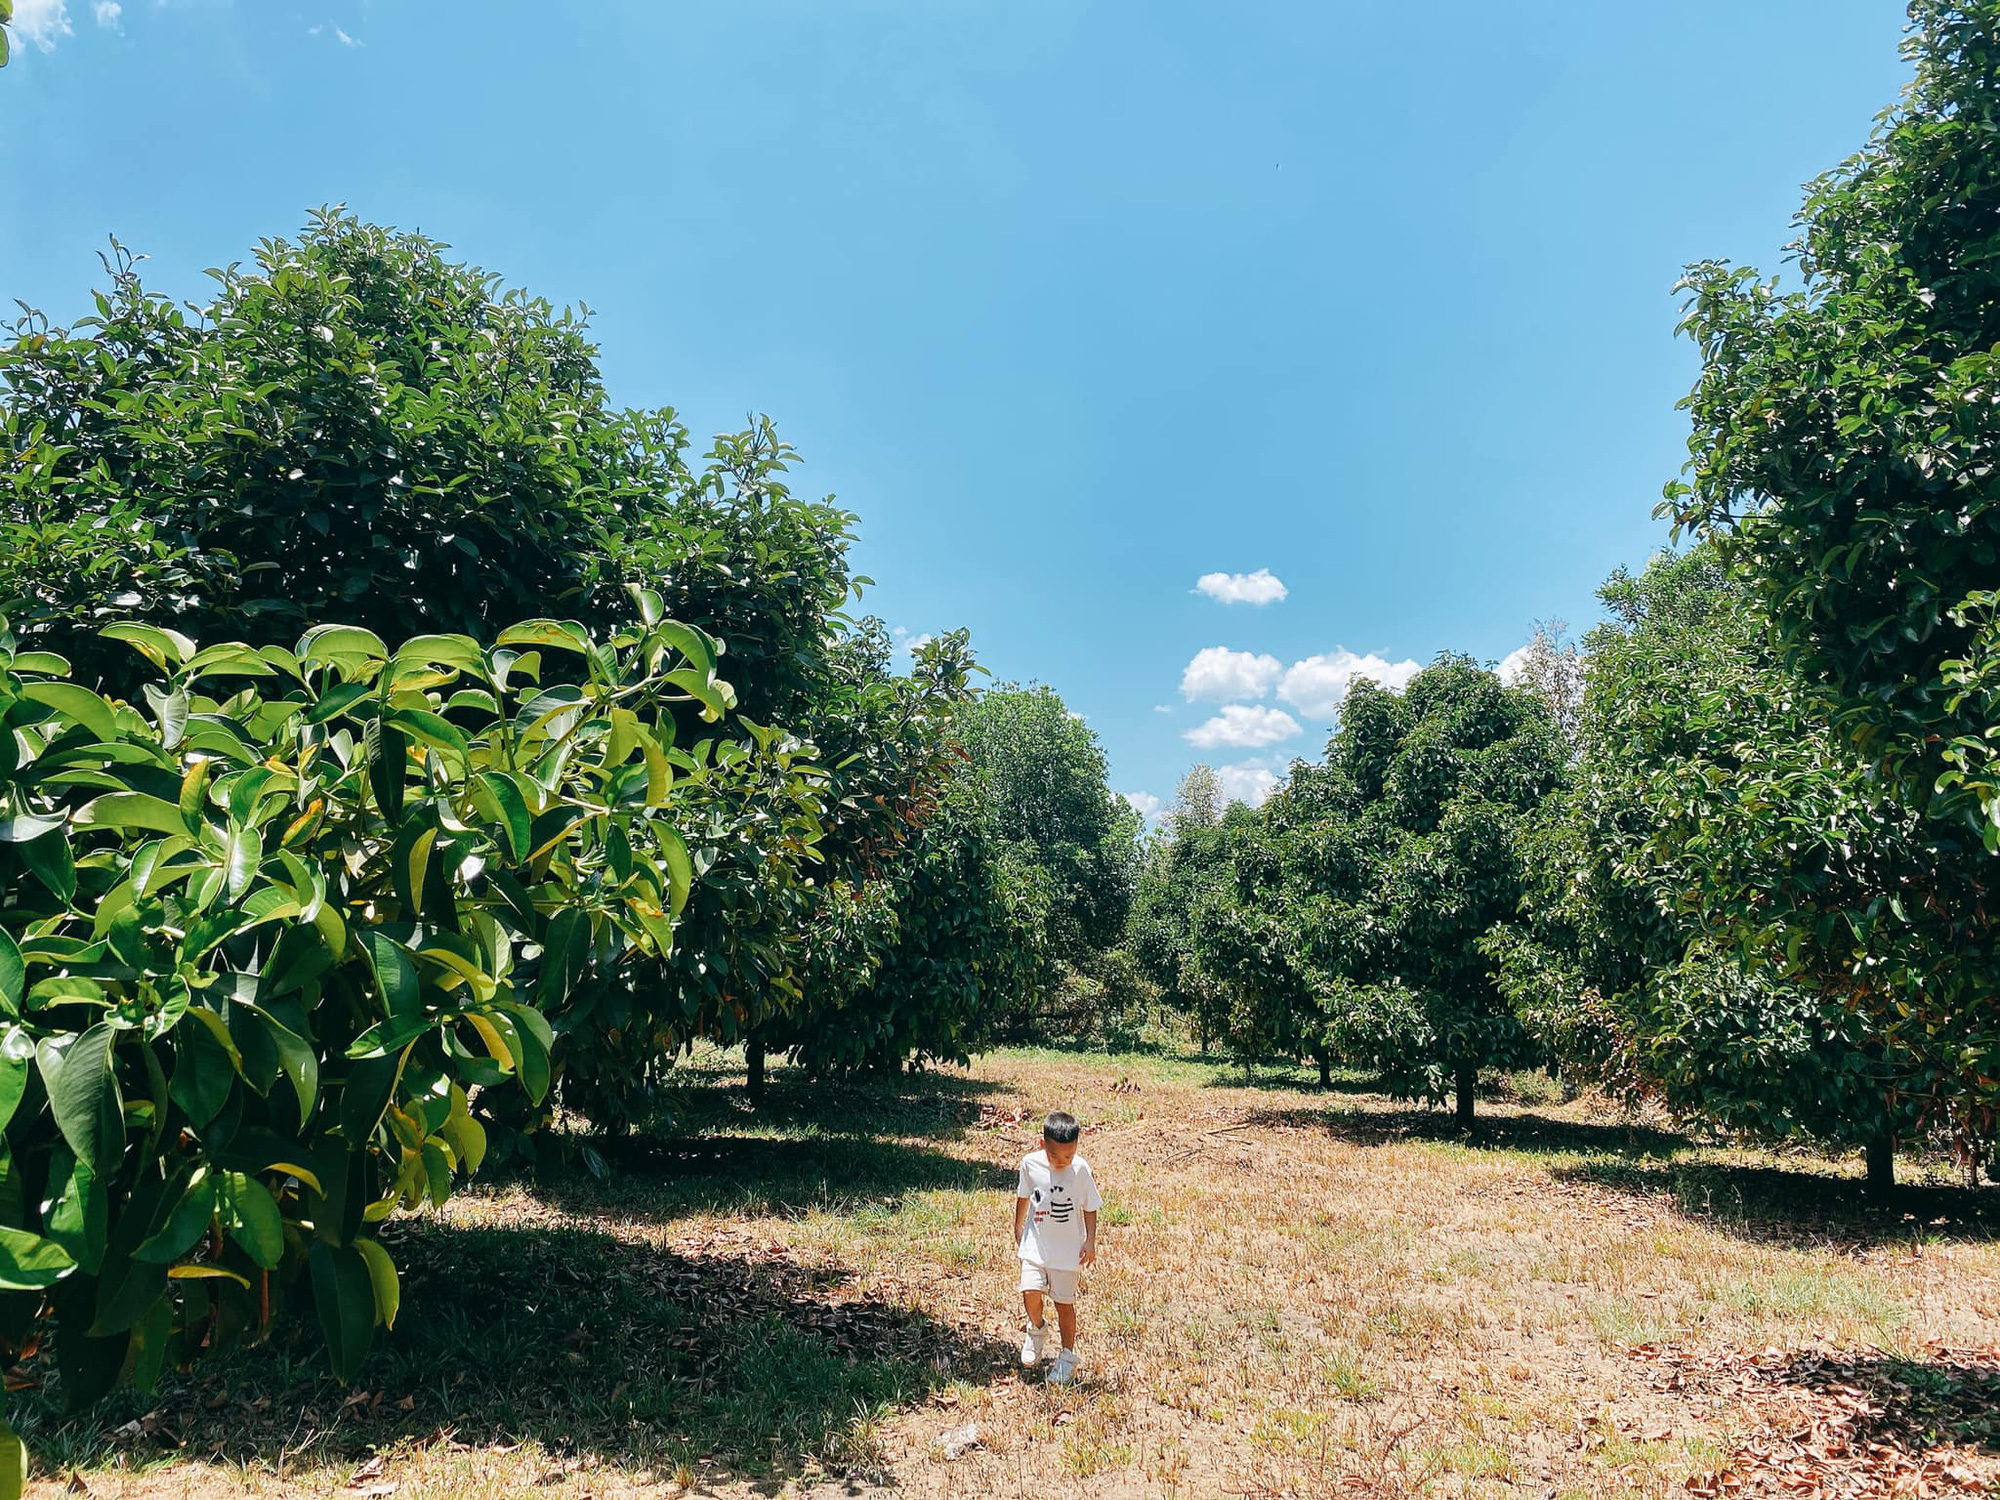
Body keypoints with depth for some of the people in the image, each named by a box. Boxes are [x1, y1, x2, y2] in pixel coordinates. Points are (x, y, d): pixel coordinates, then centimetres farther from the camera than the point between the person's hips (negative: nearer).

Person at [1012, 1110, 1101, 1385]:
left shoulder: (1081, 1169, -15)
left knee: (1064, 1302, 3)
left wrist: (1090, 1241, -11)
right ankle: (1037, 1331, 20)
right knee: (1030, 1292, -12)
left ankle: (1068, 1355, 25)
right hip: (1035, 1243, 2)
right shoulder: (1030, 1163, -9)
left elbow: (1090, 1208, -4)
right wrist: (1018, 1232, 16)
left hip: (1068, 1248, -2)